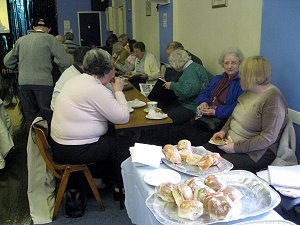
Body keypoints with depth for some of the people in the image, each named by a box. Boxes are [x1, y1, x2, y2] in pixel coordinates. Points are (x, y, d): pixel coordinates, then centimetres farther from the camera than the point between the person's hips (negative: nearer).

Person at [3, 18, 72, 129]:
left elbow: (7, 62, 18)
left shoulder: (21, 40, 12)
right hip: (43, 81, -4)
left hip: (23, 82, 4)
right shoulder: (49, 38, 0)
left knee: (29, 116, 12)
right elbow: (65, 60, -6)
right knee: (46, 115, 2)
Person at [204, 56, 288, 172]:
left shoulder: (273, 99, -19)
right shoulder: (249, 91, 9)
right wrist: (224, 131, 3)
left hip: (255, 153, -8)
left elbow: (268, 138, -23)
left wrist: (236, 148, -22)